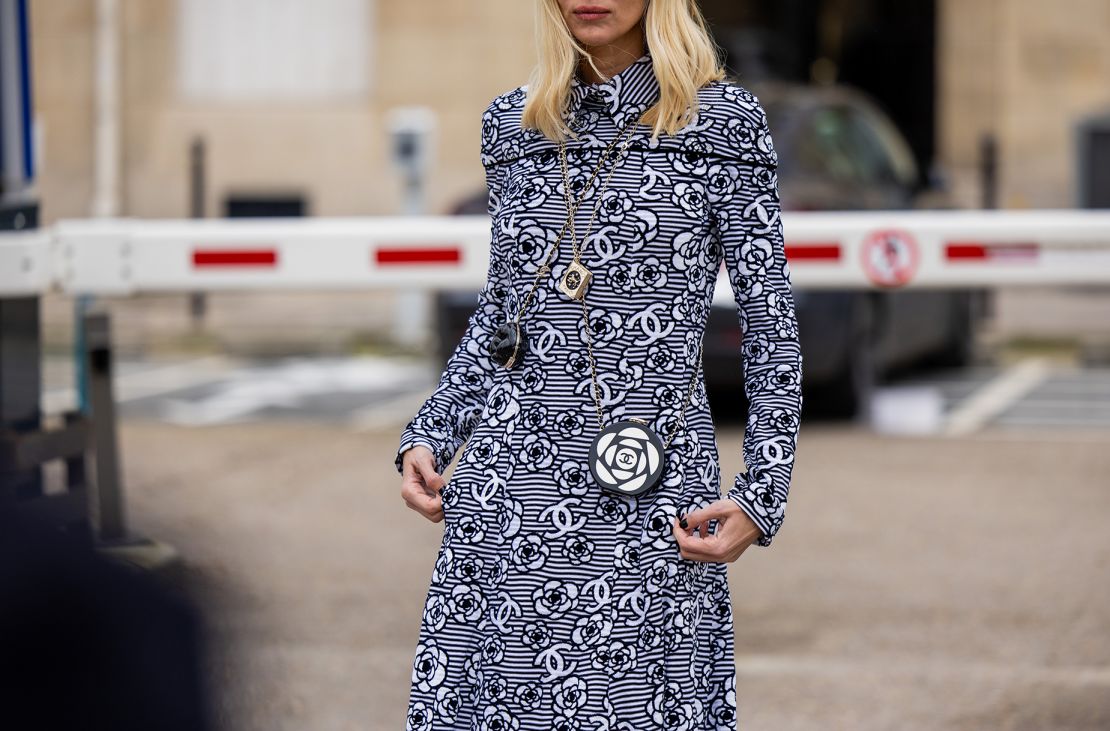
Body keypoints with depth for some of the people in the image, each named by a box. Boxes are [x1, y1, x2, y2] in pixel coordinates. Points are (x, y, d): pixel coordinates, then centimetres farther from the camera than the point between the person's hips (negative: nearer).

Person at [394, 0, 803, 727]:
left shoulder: (723, 122, -1)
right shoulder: (512, 123, 11)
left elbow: (771, 326, 0)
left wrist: (762, 498, -6)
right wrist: (428, 438, 11)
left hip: (647, 499, -4)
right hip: (510, 486, 4)